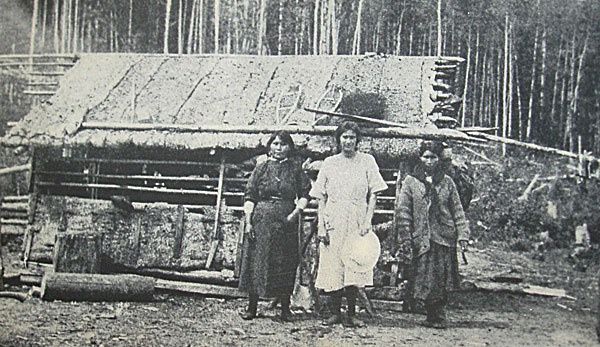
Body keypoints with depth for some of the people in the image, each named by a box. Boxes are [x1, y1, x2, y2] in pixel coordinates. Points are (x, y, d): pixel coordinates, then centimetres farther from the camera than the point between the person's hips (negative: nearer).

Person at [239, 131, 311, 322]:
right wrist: (248, 221, -5)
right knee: (256, 260, 1)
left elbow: (305, 195, 7)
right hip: (261, 220, 0)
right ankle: (252, 306, 11)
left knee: (285, 263, 3)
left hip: (286, 222, 0)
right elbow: (249, 197, 3)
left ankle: (285, 308, 12)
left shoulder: (295, 168, 7)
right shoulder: (261, 167, 5)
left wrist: (296, 213, -8)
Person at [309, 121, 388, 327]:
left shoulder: (367, 161, 7)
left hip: (357, 222, -1)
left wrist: (368, 221, -8)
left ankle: (351, 314, 4)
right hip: (333, 221, 1)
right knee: (333, 268, -1)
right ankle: (335, 313, 8)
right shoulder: (329, 163, 10)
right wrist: (321, 225, 0)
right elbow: (321, 197, 9)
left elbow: (373, 194, 3)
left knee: (355, 269, -4)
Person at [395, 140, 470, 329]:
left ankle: (436, 316, 12)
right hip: (421, 239, -1)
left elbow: (457, 211, 10)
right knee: (425, 280, -2)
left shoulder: (446, 182, 10)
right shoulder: (410, 181, 3)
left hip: (444, 237, 1)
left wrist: (463, 234, -1)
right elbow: (402, 212, 0)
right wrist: (405, 241, -6)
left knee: (442, 280, 0)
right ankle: (435, 316, 13)